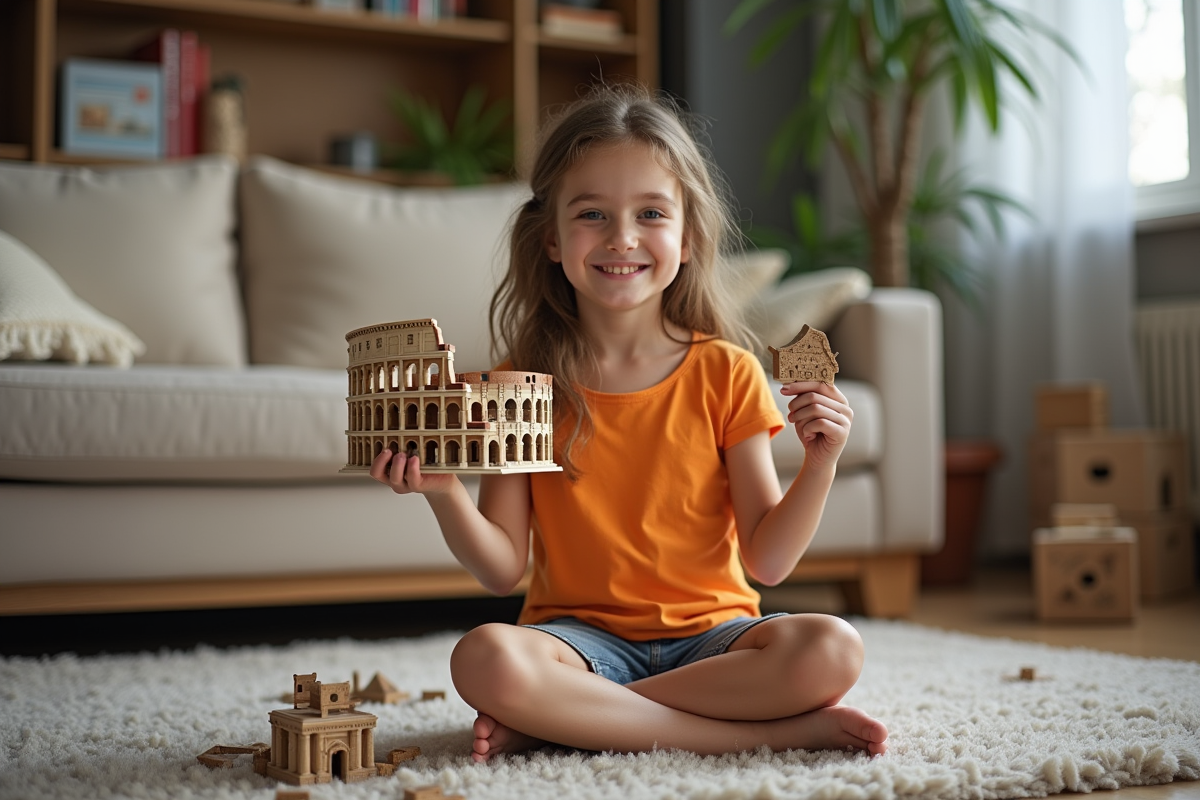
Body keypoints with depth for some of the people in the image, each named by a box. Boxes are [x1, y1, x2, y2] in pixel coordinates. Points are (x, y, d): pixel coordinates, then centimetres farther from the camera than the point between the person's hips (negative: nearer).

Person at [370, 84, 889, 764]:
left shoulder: (726, 375, 0)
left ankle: (567, 720, -19)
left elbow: (767, 561, -1)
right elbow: (503, 570, 0)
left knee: (833, 649, -29)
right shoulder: (523, 385, 1)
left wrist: (820, 465, -16)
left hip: (710, 634, 1)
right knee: (484, 659, -33)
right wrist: (445, 493, -17)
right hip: (580, 632, -1)